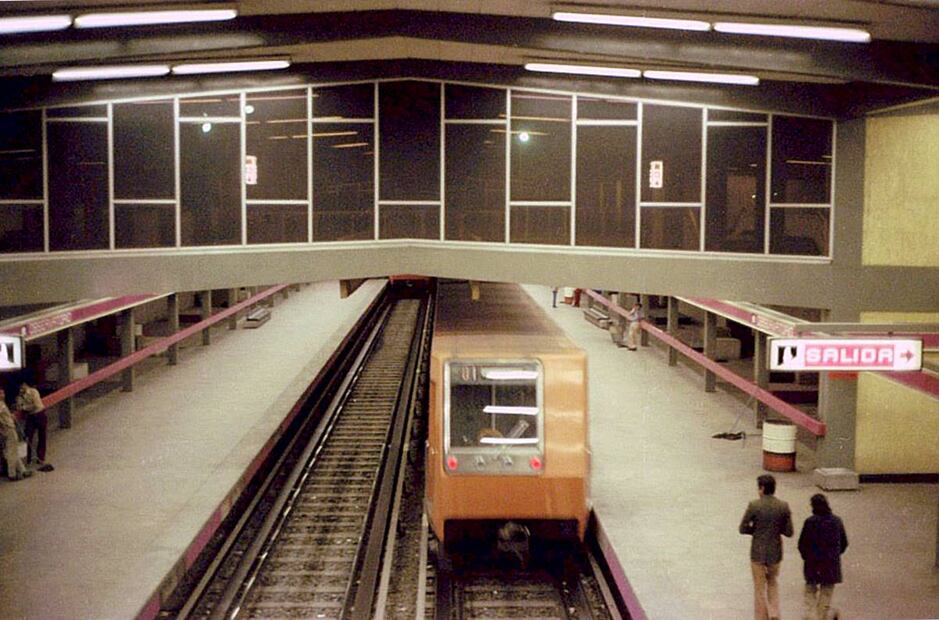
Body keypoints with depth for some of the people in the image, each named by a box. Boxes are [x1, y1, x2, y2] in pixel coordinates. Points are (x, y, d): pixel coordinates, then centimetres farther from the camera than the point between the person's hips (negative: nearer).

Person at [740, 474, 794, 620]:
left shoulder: (754, 506, -15)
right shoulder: (783, 506, -7)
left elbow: (743, 529, -9)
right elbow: (788, 532, -4)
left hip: (758, 553, -3)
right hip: (775, 553, 3)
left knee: (760, 588, 11)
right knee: (772, 583, 24)